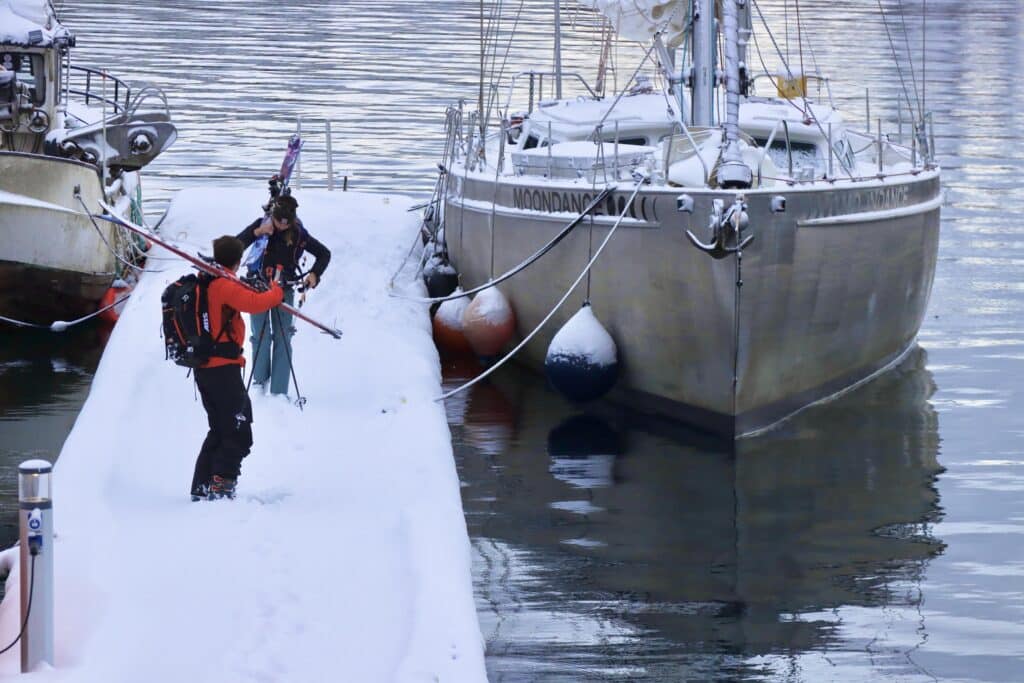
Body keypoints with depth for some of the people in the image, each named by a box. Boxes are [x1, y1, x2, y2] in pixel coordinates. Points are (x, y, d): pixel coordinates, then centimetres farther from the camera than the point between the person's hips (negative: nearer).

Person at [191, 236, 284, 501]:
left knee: (220, 431, 20)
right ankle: (221, 486, -11)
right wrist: (276, 292, -9)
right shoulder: (225, 286, -16)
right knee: (238, 435, -4)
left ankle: (202, 487, 19)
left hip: (203, 367, 9)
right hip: (224, 368, -9)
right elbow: (255, 303, -27)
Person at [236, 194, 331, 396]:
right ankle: (260, 380, 18)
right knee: (261, 337, -2)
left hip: (284, 290, 0)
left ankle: (279, 392, 2)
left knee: (283, 339, -1)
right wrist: (257, 233, -25)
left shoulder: (298, 233, -7)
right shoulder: (261, 225, -8)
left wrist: (314, 274, -11)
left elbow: (324, 254, 4)